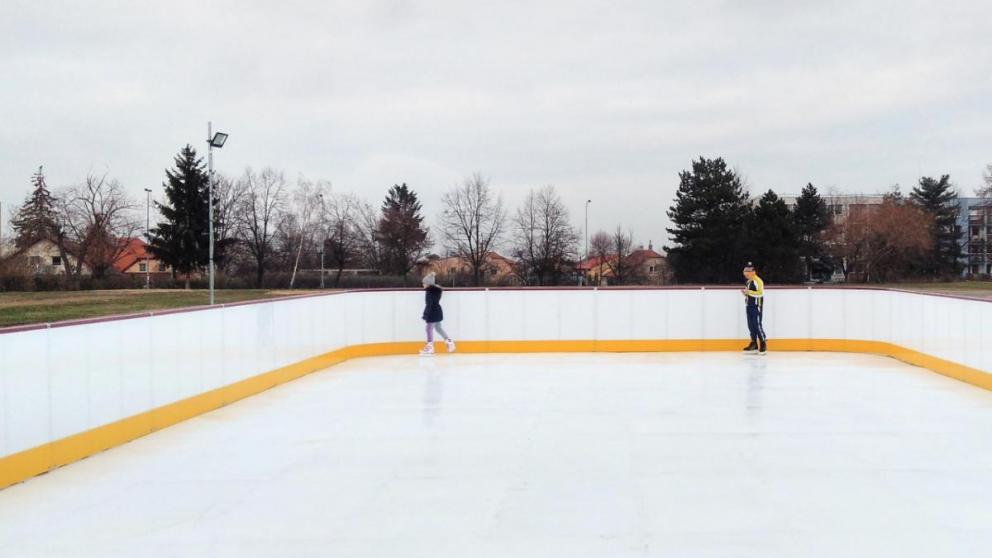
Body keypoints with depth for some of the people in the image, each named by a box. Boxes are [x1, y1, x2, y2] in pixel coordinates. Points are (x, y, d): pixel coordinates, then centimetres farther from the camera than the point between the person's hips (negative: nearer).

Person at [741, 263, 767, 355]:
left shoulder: (758, 281, -12)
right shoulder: (748, 282, 17)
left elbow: (760, 293, -21)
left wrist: (748, 292, -24)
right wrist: (744, 292, 5)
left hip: (757, 306, -9)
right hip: (749, 306, 9)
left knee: (757, 325, -10)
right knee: (751, 325, 9)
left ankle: (763, 345, -5)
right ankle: (754, 344, 16)